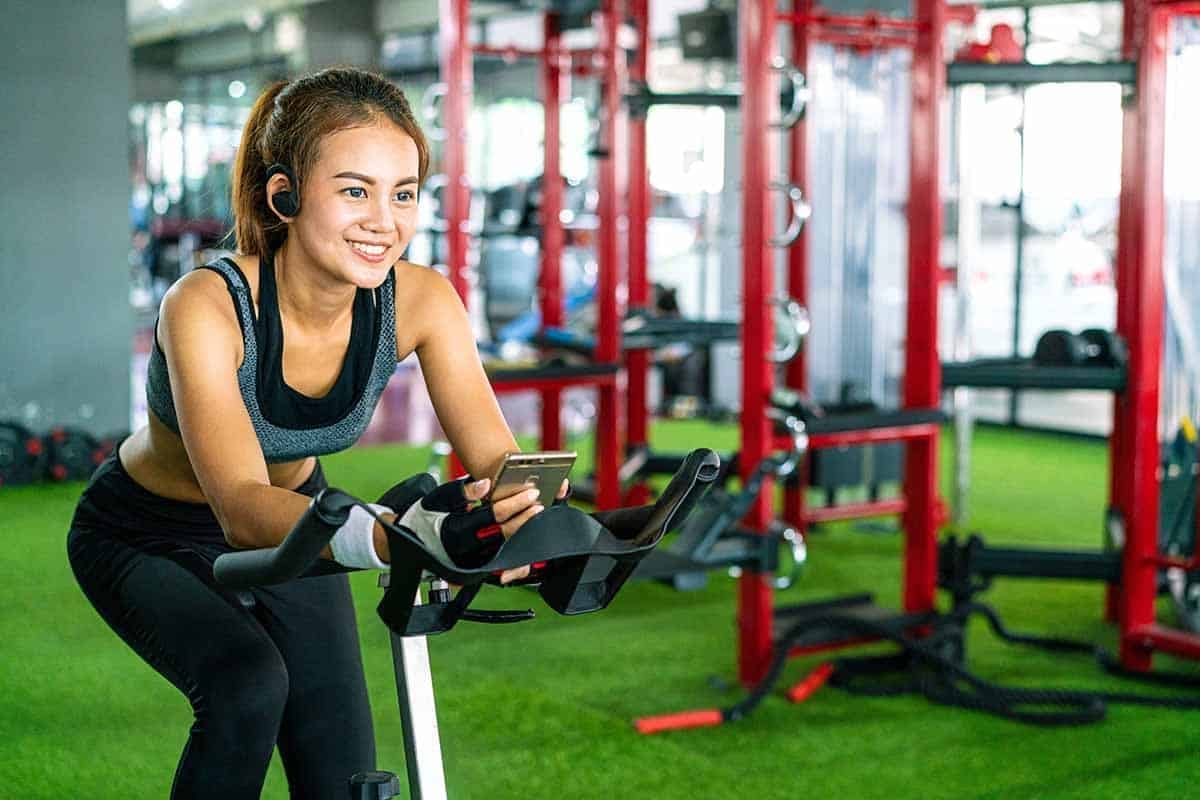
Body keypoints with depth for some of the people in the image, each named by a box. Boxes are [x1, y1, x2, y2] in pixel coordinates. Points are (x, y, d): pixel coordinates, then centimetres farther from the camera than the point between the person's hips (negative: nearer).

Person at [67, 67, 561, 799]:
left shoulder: (419, 301, -23)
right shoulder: (208, 306, -35)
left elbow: (497, 456, -25)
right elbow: (243, 509, -46)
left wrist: (518, 516, -50)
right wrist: (389, 537, -65)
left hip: (291, 525, 4)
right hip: (148, 540, -4)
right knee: (249, 687, -31)